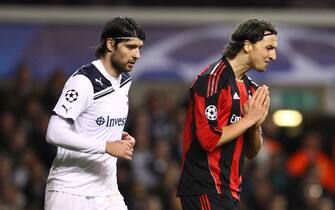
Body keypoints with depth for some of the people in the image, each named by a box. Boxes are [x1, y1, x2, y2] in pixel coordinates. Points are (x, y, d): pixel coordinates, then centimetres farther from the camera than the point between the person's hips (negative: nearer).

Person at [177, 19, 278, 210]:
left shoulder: (250, 88, 16)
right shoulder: (212, 79, -10)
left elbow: (252, 152, 19)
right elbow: (209, 138, -20)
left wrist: (256, 125, -2)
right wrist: (250, 118, -10)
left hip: (230, 192, 9)